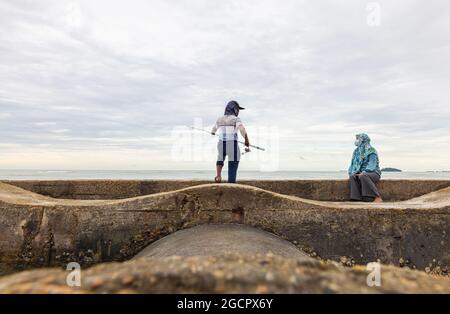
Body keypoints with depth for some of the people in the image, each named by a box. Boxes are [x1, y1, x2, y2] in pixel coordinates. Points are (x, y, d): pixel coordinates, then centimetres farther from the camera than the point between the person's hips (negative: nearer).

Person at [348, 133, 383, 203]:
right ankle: (356, 199, -35)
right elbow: (353, 164, 11)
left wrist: (363, 172, -30)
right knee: (352, 177, -28)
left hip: (373, 173, -5)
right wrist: (353, 172, -9)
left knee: (363, 176, -38)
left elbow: (371, 165, -16)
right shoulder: (357, 151, 14)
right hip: (360, 173, 5)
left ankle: (377, 197, -31)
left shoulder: (371, 151, -6)